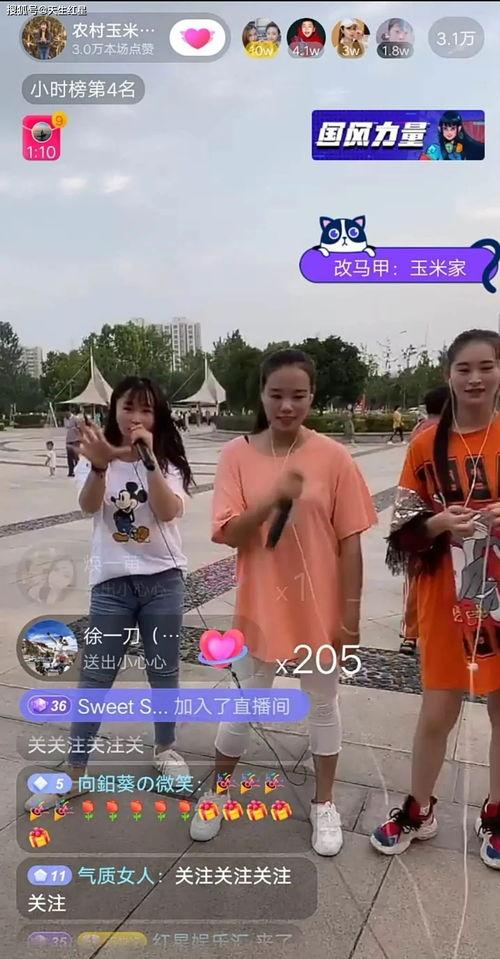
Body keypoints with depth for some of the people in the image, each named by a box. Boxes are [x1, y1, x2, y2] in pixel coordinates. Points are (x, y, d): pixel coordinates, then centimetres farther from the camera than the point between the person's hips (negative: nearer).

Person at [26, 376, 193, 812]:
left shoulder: (168, 460, -2)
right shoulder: (99, 457, -1)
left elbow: (169, 511, -20)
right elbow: (89, 506, -20)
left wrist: (149, 459, -30)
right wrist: (99, 465, -40)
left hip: (163, 579, 0)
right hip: (111, 582, 0)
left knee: (164, 671, 13)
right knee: (96, 676, 7)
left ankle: (165, 749, 35)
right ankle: (75, 771, 21)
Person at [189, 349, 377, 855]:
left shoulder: (333, 457, -10)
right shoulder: (237, 454, -8)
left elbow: (349, 541, -6)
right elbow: (228, 535, -12)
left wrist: (351, 612, -5)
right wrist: (273, 497, -27)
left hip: (319, 608, 0)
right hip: (260, 607, 0)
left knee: (323, 705, 18)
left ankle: (323, 803, 40)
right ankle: (217, 792, 41)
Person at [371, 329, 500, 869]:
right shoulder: (427, 444, -2)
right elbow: (405, 528, 1)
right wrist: (441, 523, -19)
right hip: (446, 599, 0)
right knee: (437, 712, 9)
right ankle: (418, 810, 32)